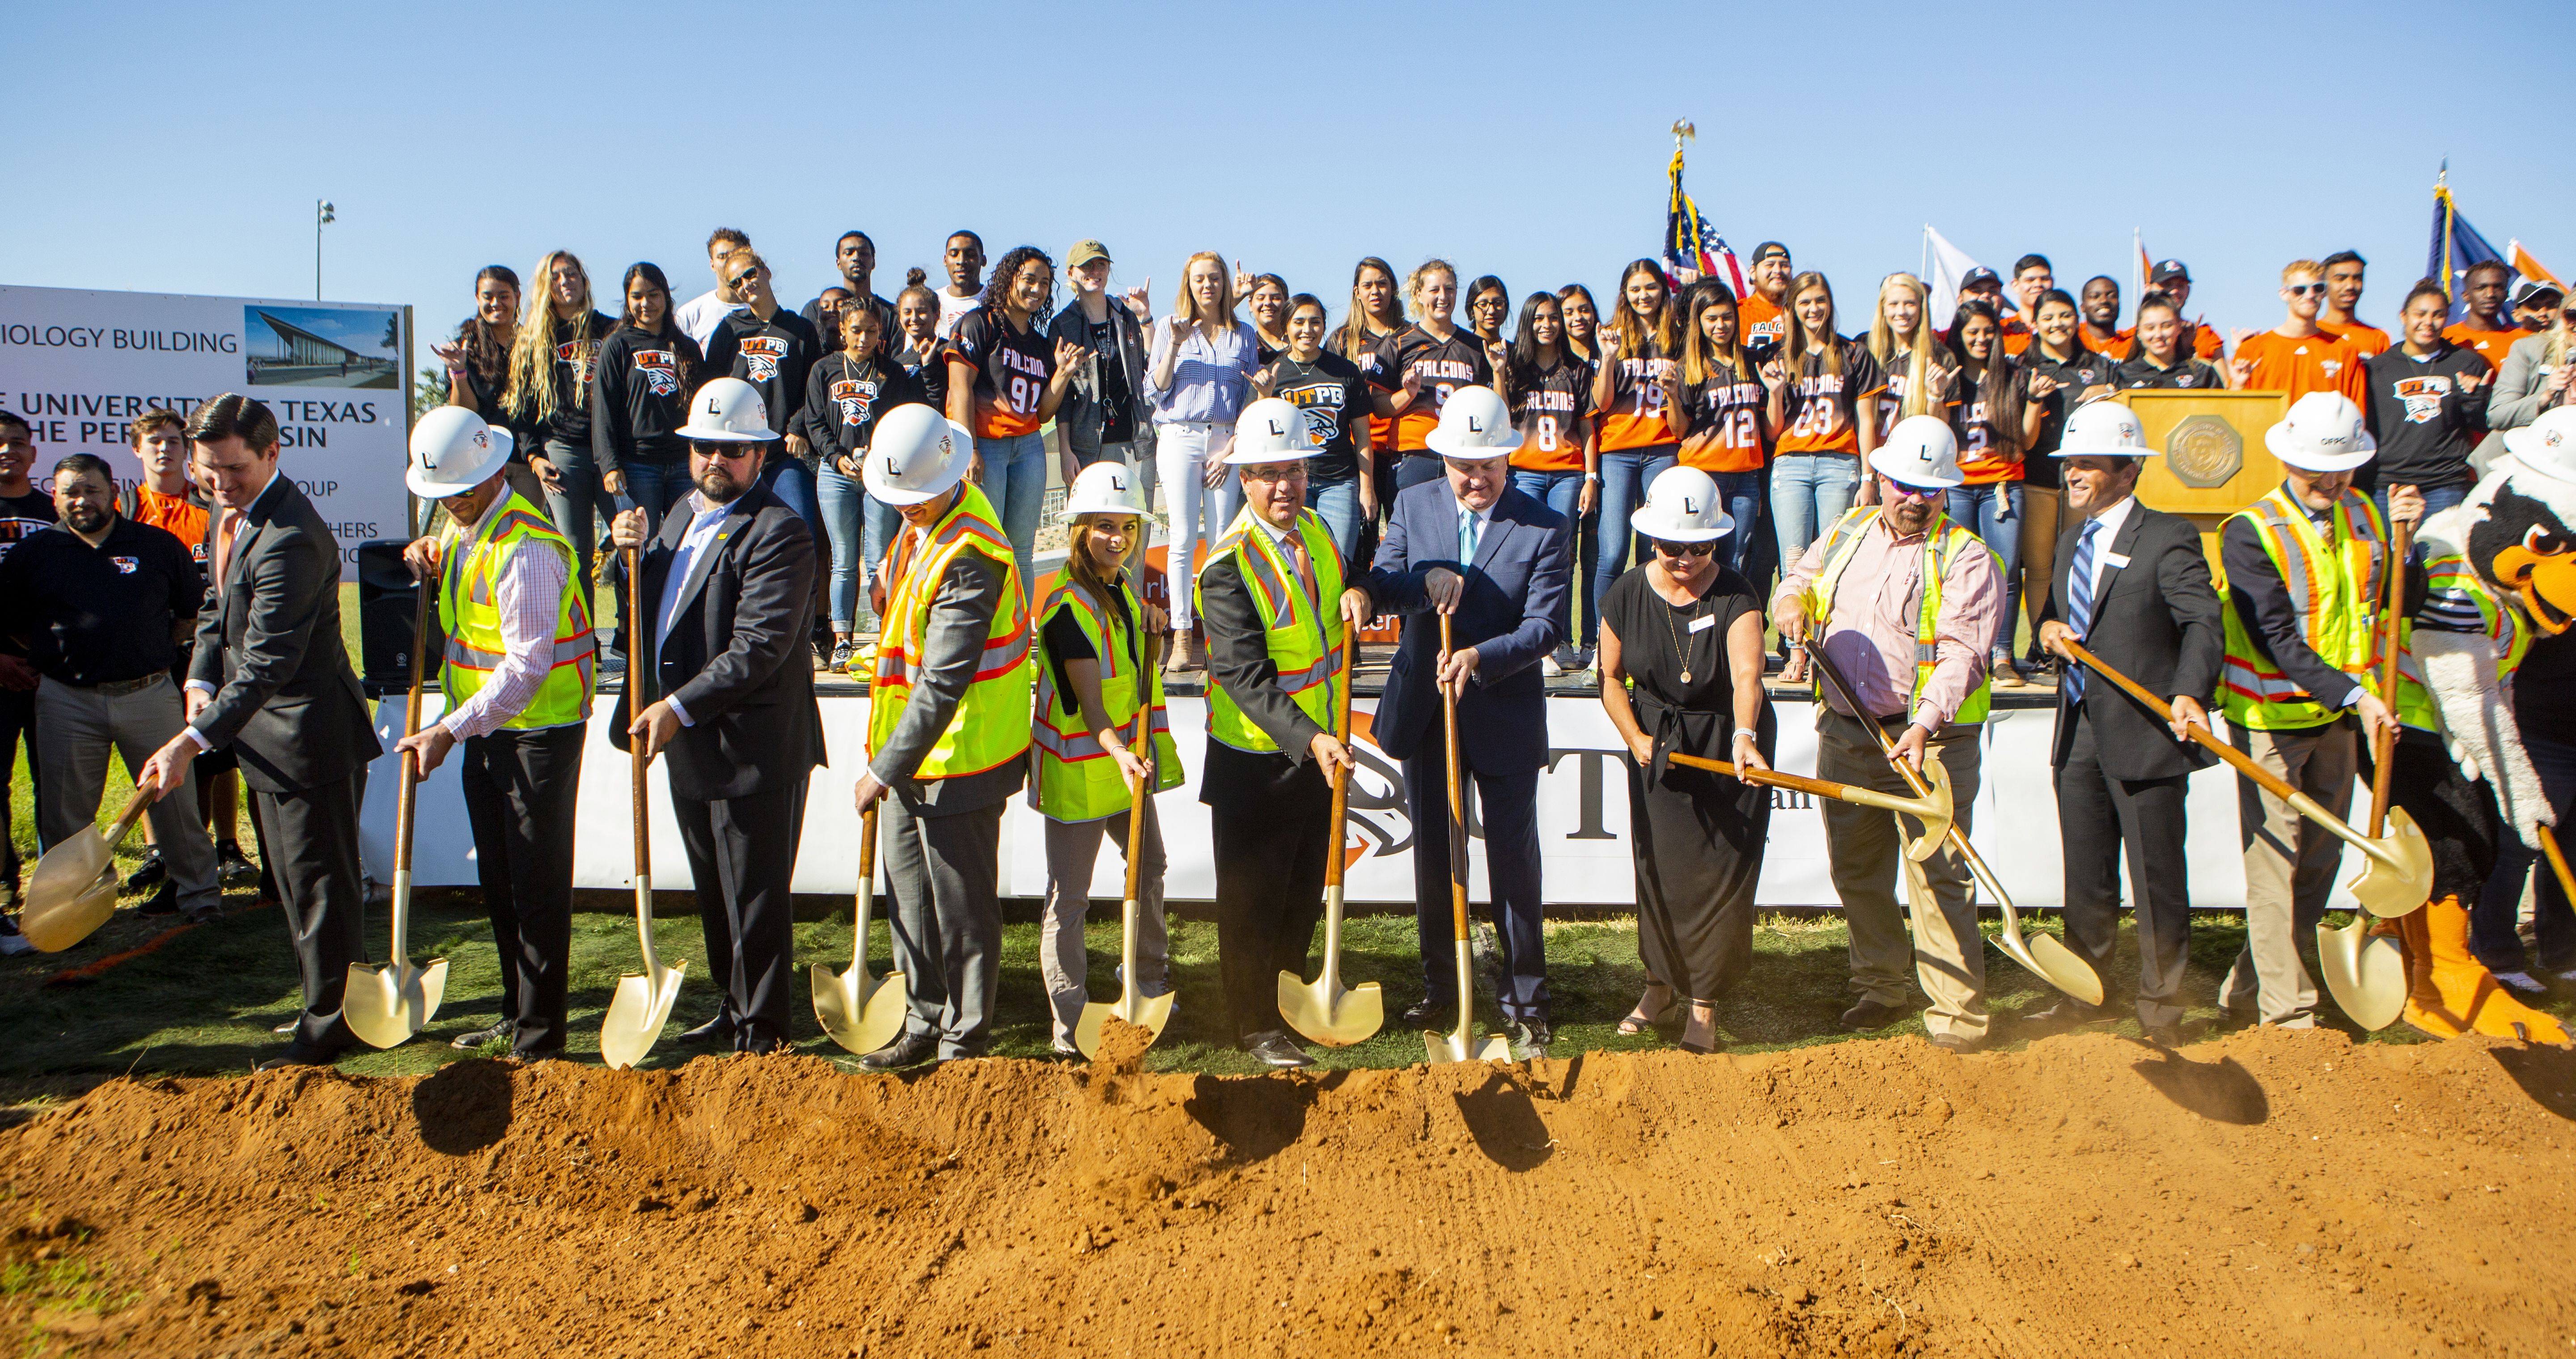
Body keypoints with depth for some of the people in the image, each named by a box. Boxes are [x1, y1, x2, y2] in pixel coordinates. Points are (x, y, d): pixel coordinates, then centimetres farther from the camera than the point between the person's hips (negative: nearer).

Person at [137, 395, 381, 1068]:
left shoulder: (290, 540, -25)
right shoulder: (232, 512, 7)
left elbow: (267, 664, -29)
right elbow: (217, 609, 16)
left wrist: (193, 741, -32)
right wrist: (200, 681, -2)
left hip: (308, 731, -10)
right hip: (268, 732, 10)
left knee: (320, 880, 1)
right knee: (296, 879, 19)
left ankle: (329, 1023, 13)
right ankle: (334, 1004, 33)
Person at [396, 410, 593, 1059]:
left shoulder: (526, 550, -23)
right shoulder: (463, 524, 7)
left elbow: (525, 668, -26)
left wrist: (450, 731, -28)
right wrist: (426, 556, 6)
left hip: (538, 731, -9)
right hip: (484, 727, 9)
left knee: (537, 889, -3)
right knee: (498, 883, 17)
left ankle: (541, 1036, 5)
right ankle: (516, 1012, 31)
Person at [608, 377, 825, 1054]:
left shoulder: (779, 534, -17)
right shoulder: (684, 512, 12)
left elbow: (758, 650, -23)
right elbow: (652, 605, 21)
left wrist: (679, 708, -23)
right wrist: (633, 554, 2)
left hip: (753, 751, -9)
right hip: (689, 746, 9)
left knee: (756, 902, 3)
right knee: (715, 893, 21)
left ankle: (763, 1033, 16)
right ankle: (732, 1008, 37)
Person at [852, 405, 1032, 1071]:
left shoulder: (968, 559, -26)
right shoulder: (931, 514, 5)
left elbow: (942, 685, -26)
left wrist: (885, 770, -20)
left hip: (958, 756, -10)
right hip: (913, 749, 10)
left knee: (961, 903, 4)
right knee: (910, 891, 18)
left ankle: (966, 1038, 20)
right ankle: (926, 1023, 33)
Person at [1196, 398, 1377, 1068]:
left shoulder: (1315, 530, 2)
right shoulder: (1228, 566, -23)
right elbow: (1246, 679, -30)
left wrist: (1357, 593, 2)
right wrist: (1309, 739, -39)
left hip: (1320, 748, 8)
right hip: (1257, 761, -7)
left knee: (1307, 891, 21)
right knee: (1254, 898, 8)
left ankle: (1290, 1001, 42)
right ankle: (1256, 1026, 26)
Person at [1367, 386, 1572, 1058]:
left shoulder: (1546, 528, -9)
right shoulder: (1413, 506, 2)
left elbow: (1543, 626, -15)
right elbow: (1380, 586, 1)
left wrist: (1481, 657, -31)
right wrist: (1426, 579, -20)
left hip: (1505, 715, -3)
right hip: (1424, 710, 3)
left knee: (1514, 859, 3)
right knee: (1433, 855, 13)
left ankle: (1525, 1000, 17)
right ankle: (1441, 989, 28)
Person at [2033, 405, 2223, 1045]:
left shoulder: (2167, 537, -9)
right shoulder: (2072, 540, 15)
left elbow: (2204, 621, -18)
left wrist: (2190, 692, -34)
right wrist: (2049, 627, 1)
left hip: (2145, 732, -7)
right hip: (2080, 730, 7)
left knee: (2157, 880, 2)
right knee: (2085, 878, 16)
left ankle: (2161, 1009, 15)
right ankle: (2086, 993, 29)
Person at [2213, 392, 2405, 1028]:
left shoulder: (2364, 516, 6)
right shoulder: (2250, 533, -14)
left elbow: (2384, 604, 17)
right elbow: (2277, 639, -20)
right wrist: (2353, 694, -27)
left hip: (2340, 714, 7)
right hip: (2272, 716, -7)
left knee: (2322, 857, 12)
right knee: (2275, 861, -5)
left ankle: (2247, 990, 24)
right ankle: (2286, 1010, 2)